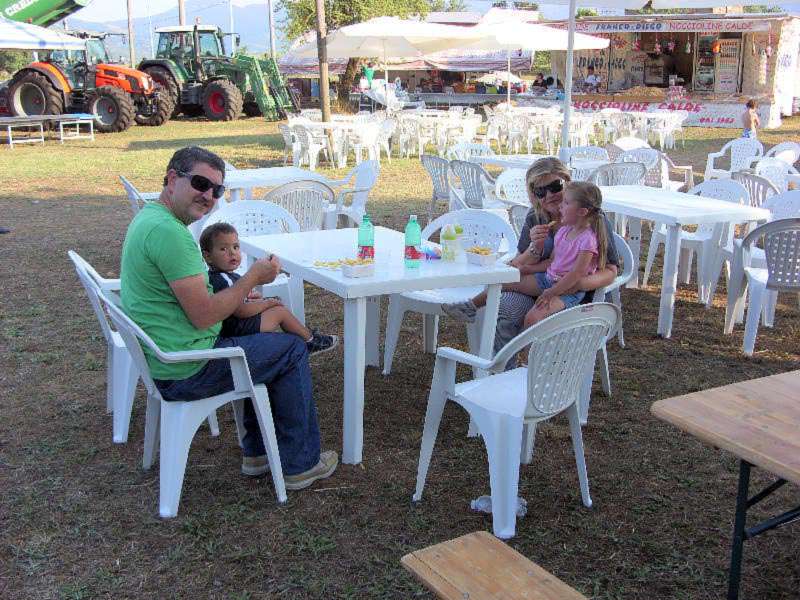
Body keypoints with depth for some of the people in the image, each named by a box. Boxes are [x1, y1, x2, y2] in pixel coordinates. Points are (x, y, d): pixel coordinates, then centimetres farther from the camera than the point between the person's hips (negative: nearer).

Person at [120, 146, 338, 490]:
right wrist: (254, 277, -11)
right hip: (187, 372, -10)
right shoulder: (169, 232, -24)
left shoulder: (147, 219, 10)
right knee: (292, 350, 5)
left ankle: (257, 453, 31)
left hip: (161, 359, 10)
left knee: (266, 344, 26)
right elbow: (204, 316, -24)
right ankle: (300, 464, 17)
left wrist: (240, 294, 8)